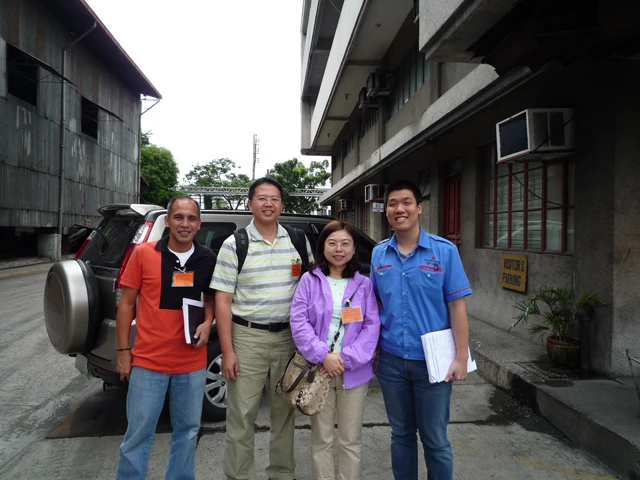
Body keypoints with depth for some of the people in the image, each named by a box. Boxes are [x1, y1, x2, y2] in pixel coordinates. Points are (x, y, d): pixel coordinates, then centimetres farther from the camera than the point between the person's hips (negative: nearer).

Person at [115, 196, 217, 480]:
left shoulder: (207, 259, 0)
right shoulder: (143, 254, -7)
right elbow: (126, 303, 0)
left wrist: (207, 323, -5)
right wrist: (123, 351, -2)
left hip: (192, 364, 3)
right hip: (148, 362, -2)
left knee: (188, 430, 17)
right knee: (139, 434, 9)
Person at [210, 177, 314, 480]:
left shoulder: (298, 240, 6)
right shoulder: (234, 244, -3)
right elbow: (223, 301, -5)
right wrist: (227, 351, -10)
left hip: (288, 337, 3)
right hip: (247, 337, -3)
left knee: (284, 412, 15)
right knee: (241, 416, 4)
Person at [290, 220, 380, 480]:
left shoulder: (364, 284, 3)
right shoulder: (309, 280, 0)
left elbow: (372, 326, -3)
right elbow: (299, 322, -7)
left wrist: (346, 358, -14)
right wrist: (323, 356, -17)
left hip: (354, 372, 1)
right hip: (318, 370, -1)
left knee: (351, 439, 13)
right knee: (321, 439, 12)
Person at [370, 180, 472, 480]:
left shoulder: (444, 251, -8)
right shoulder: (378, 254, 2)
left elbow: (457, 306, -8)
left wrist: (461, 356, -11)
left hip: (432, 361, -3)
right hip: (390, 360, 3)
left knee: (435, 440, 11)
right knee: (401, 435, 19)